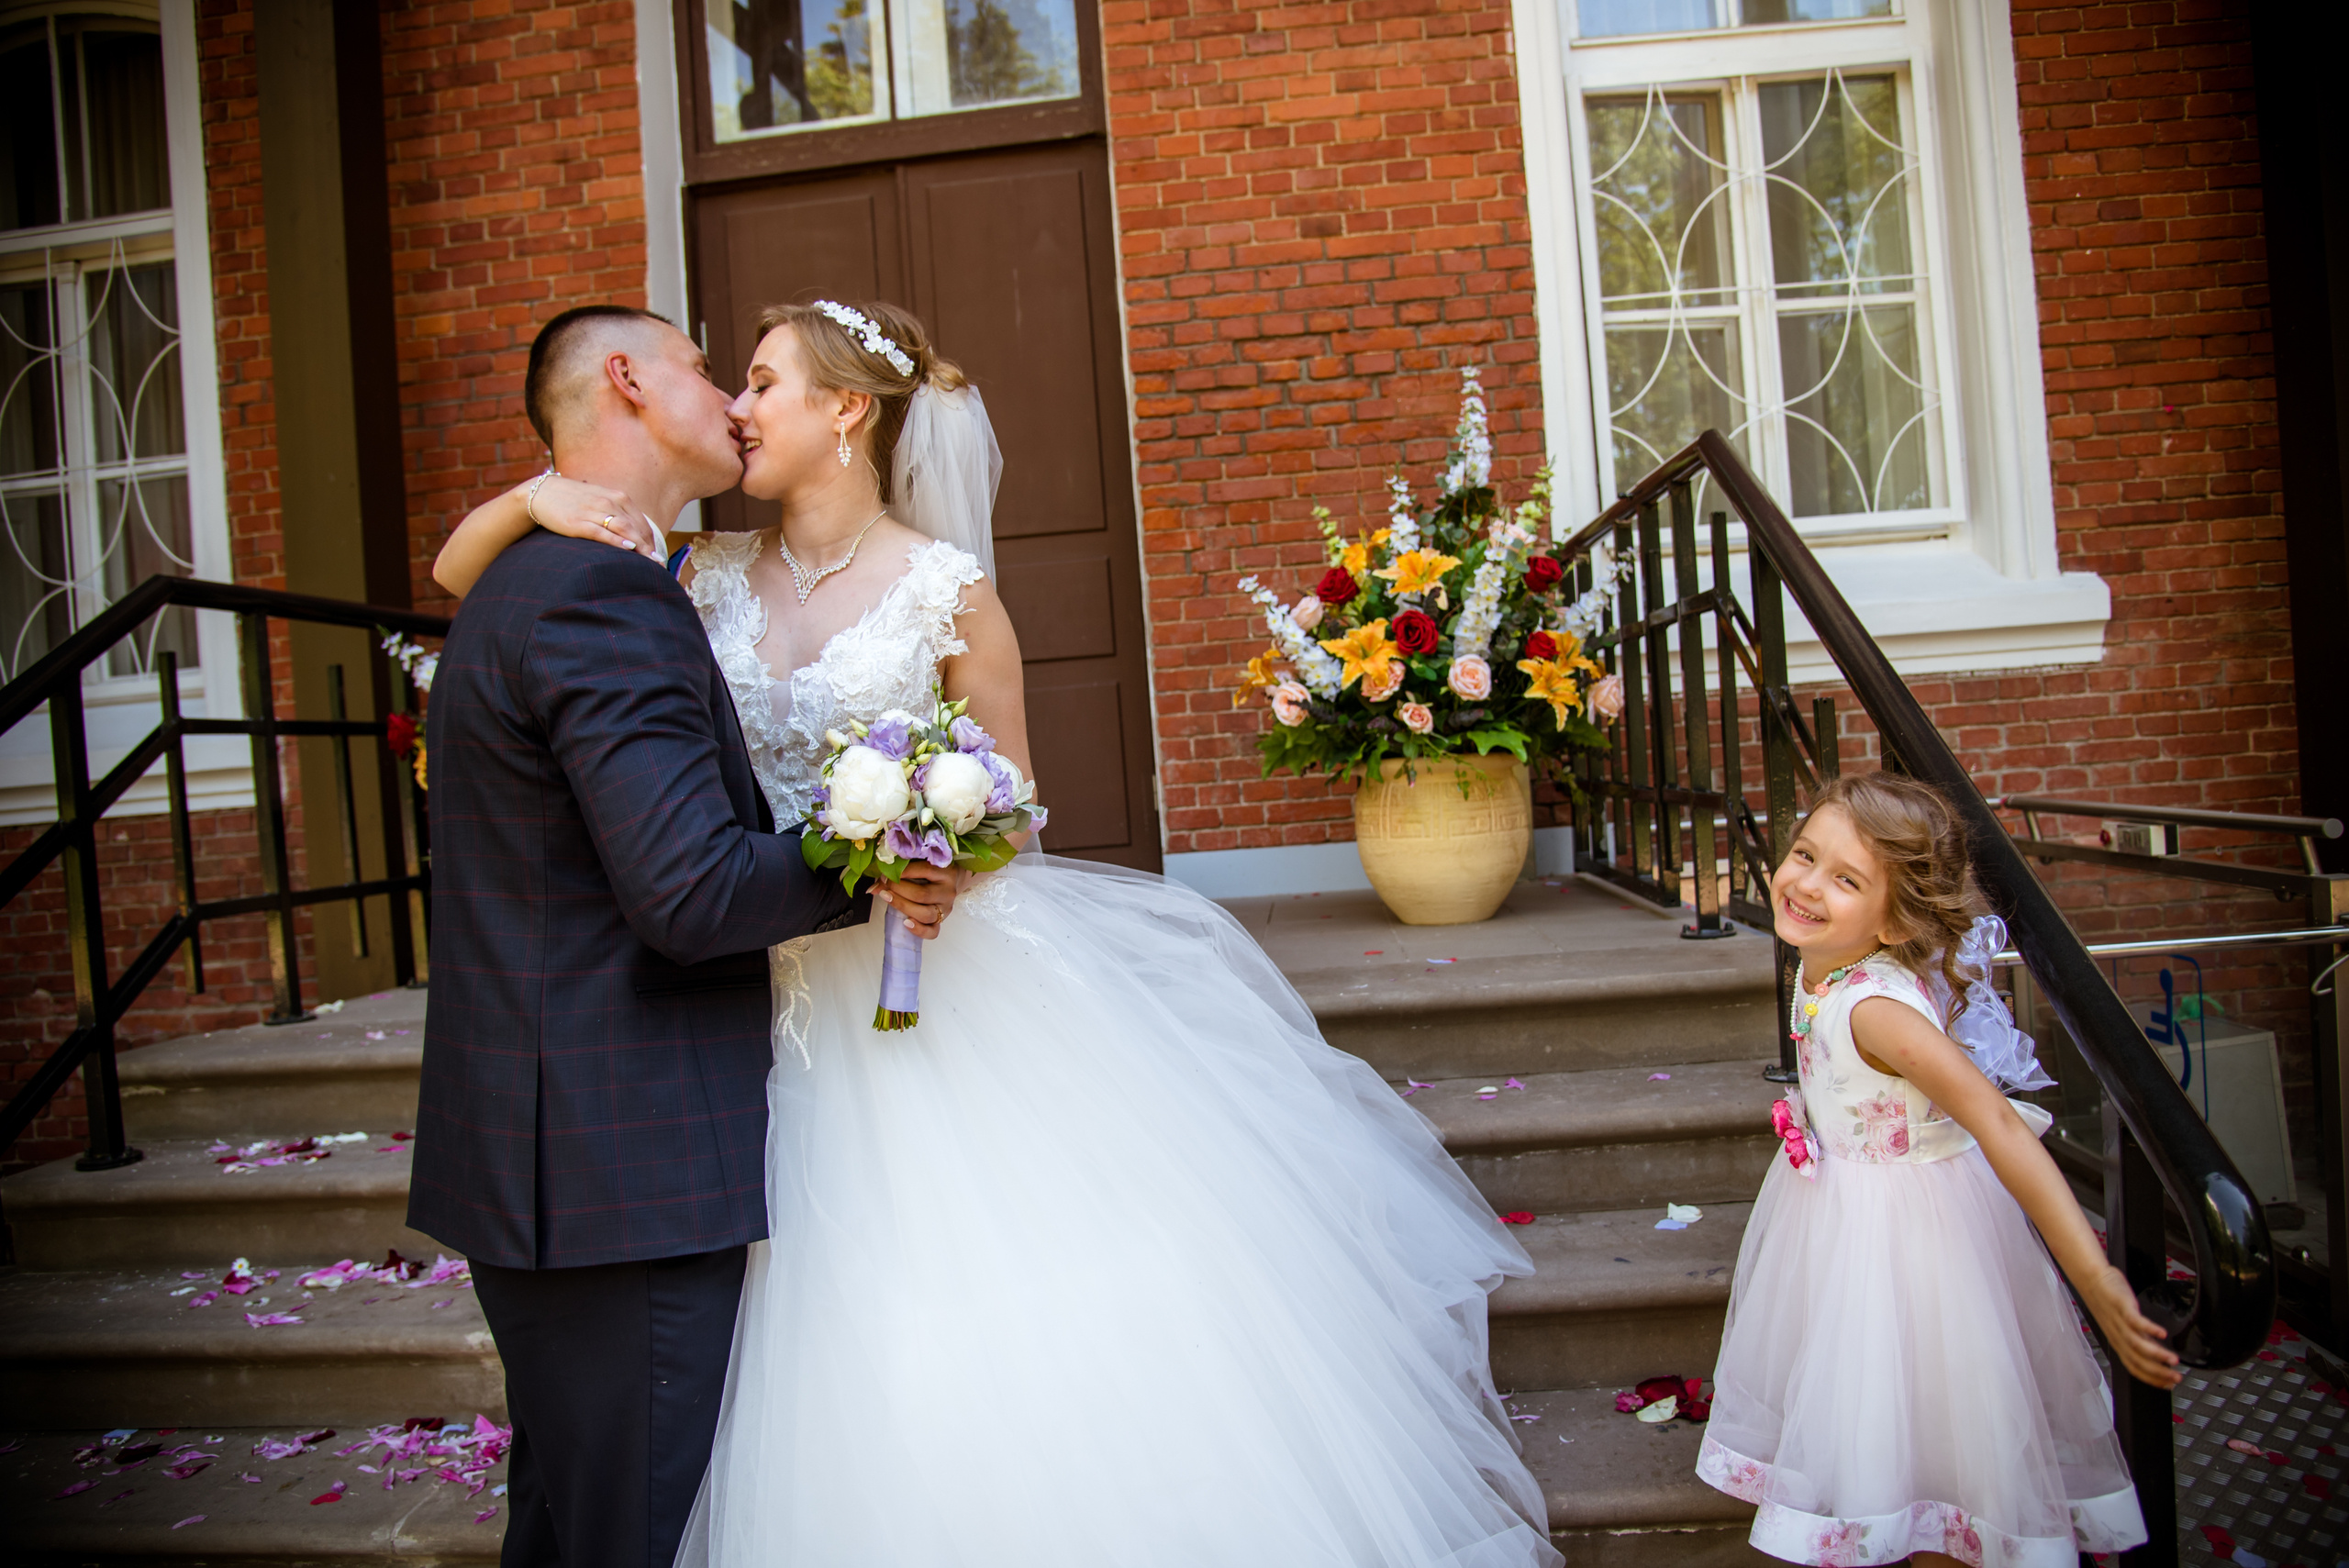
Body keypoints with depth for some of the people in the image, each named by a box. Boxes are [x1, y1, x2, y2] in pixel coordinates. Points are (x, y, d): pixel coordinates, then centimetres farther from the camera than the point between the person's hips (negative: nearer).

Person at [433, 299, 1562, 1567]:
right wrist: (535, 496, -11)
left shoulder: (945, 586, -4)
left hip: (963, 984, -3)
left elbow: (1011, 797, 4)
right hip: (805, 1010, 3)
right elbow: (456, 575, 9)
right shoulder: (712, 577, 5)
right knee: (869, 1364, 7)